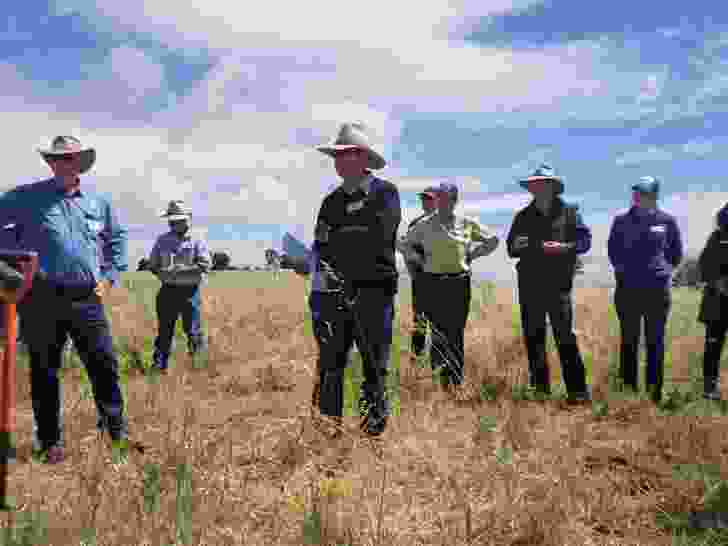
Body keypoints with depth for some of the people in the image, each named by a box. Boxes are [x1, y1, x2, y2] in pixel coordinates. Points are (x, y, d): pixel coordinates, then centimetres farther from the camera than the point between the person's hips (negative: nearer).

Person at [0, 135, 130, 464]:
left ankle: (117, 431, 18)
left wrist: (110, 276, 15)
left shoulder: (99, 202, 10)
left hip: (87, 299, 2)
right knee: (44, 372, 7)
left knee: (104, 365, 4)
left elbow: (117, 238, 24)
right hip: (42, 299, -2)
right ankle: (50, 441, 21)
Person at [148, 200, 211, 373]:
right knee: (165, 329, 6)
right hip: (168, 291, 3)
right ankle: (160, 365, 14)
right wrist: (165, 272, -4)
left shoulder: (197, 241, -1)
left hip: (190, 291, -3)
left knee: (192, 329, 1)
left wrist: (180, 269, -18)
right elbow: (152, 265, 13)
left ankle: (199, 363, 18)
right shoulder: (162, 240, 10)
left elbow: (205, 266, -11)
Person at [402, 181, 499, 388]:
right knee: (439, 331, -6)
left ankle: (457, 380, 12)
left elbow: (492, 240, 19)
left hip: (459, 283, 1)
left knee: (457, 333, 3)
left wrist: (472, 255, 9)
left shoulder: (467, 223, 7)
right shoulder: (425, 225, 5)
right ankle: (439, 374, 7)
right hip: (433, 283, -1)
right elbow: (406, 244, 18)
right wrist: (420, 260, 6)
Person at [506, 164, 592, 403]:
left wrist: (563, 247, -17)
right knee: (533, 337, 7)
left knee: (565, 337, -7)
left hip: (558, 283, -4)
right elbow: (511, 248, 16)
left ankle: (578, 390, -1)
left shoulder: (569, 212, 6)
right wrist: (517, 246, -7)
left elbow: (585, 240, 1)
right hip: (529, 285, 4)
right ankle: (540, 389, 17)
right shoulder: (523, 216, 14)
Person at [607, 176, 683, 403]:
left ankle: (654, 393, 11)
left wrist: (660, 268, 6)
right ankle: (628, 390, 15)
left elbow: (676, 254, 12)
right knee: (629, 341, 7)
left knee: (655, 342, 4)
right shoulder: (621, 220, 5)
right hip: (627, 289, 1)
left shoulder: (667, 221, 3)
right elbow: (613, 252, 14)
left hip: (657, 289, -1)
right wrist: (624, 269, 6)